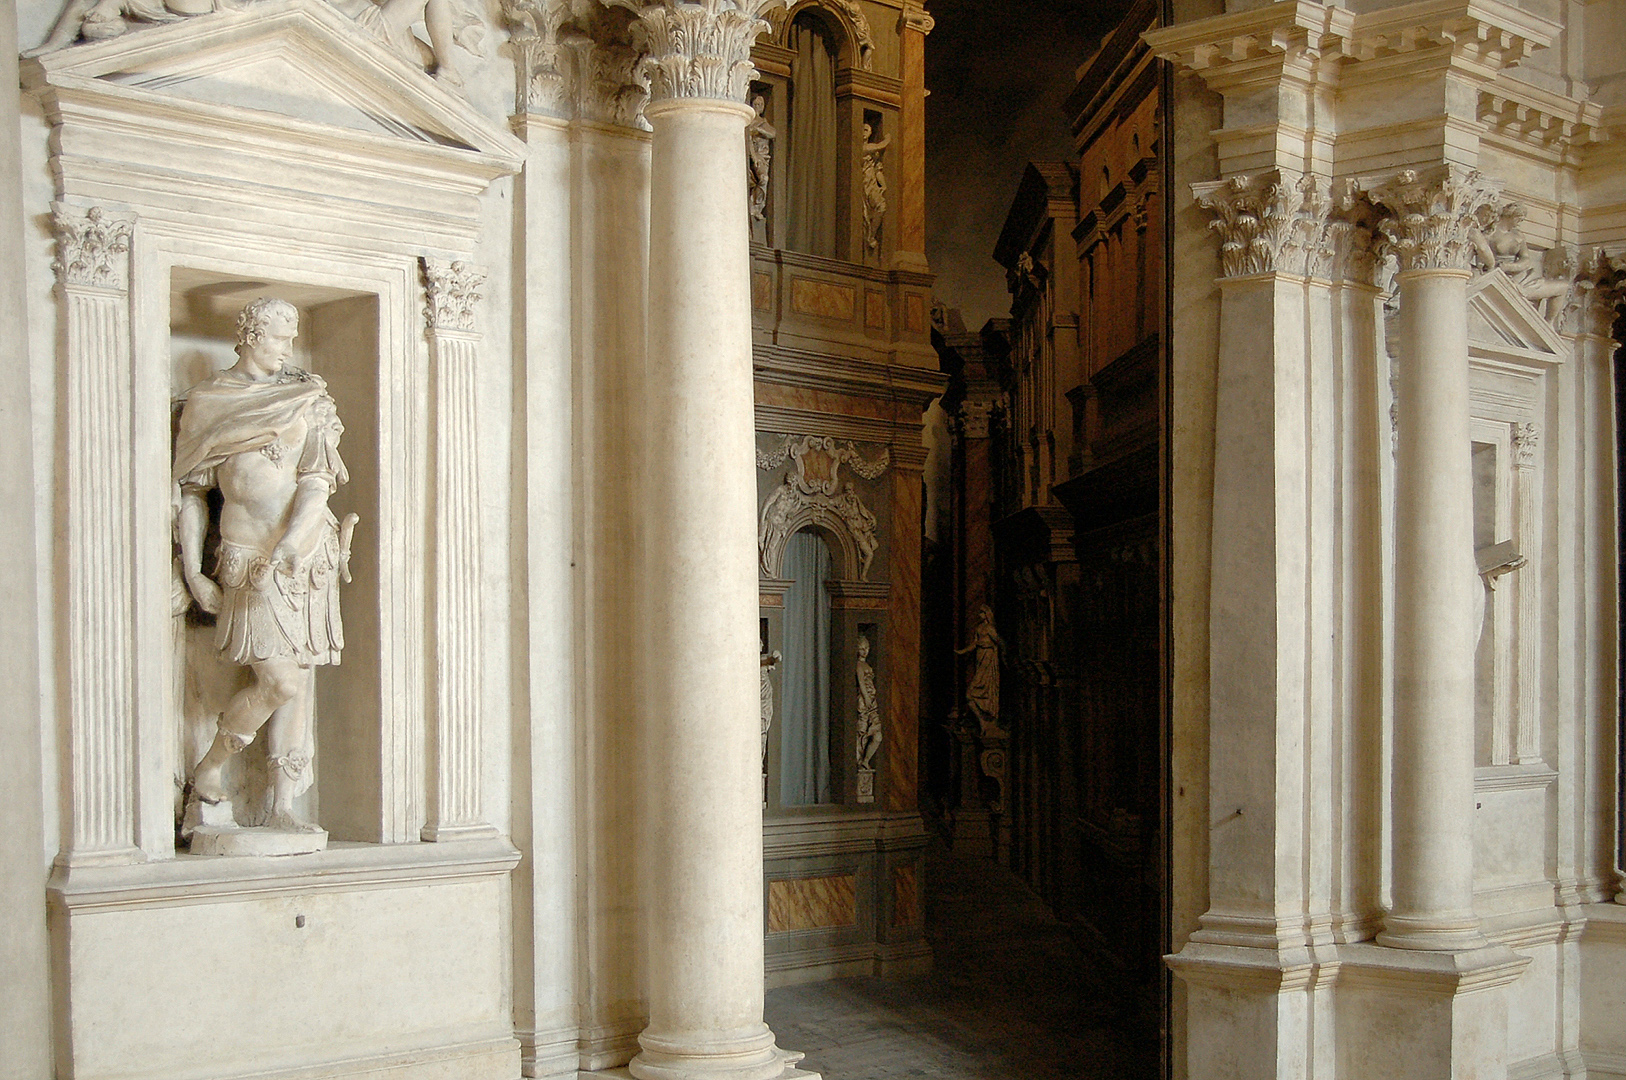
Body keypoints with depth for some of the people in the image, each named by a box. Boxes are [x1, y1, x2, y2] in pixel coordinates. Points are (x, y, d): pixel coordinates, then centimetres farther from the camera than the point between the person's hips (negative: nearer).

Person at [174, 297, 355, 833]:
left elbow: (318, 481, -1)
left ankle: (282, 807, 11)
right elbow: (190, 490, 6)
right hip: (250, 560, -3)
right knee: (280, 682, -13)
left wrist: (288, 546, -15)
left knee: (299, 681, 3)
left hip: (309, 555, 3)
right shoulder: (208, 401, 6)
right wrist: (193, 571, -2)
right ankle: (210, 765, 10)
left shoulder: (308, 396, 9)